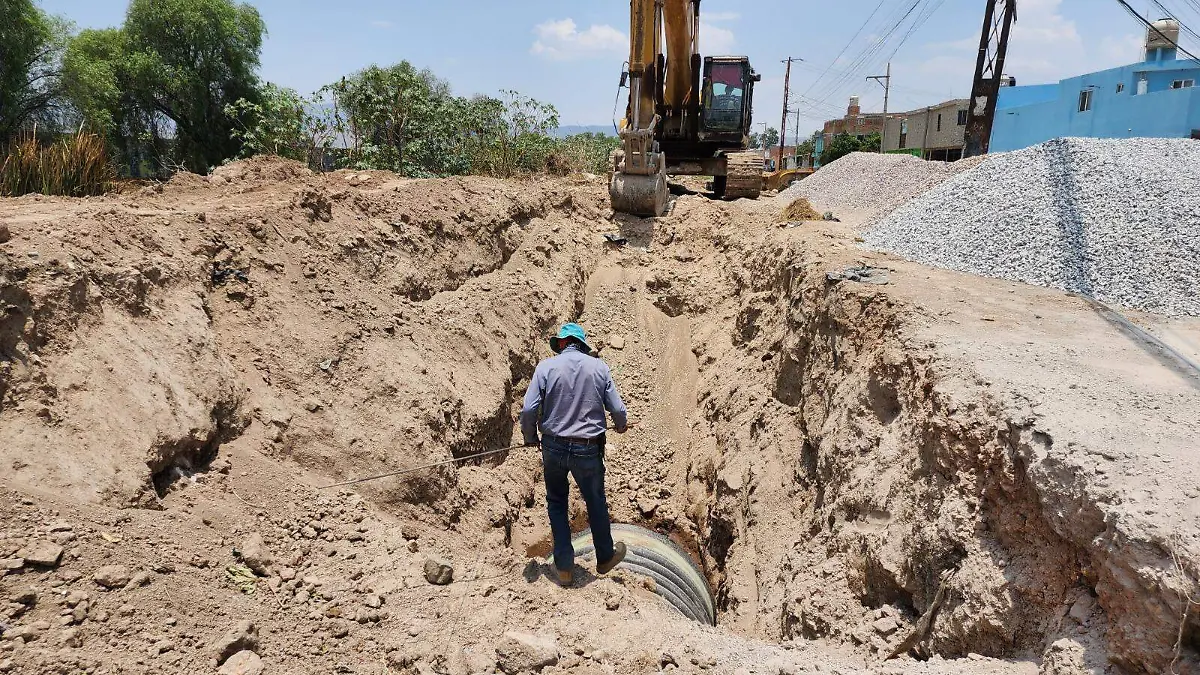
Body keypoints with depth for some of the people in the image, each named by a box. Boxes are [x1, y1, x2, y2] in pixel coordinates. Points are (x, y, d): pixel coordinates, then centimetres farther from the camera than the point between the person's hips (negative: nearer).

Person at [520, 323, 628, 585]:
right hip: (588, 450, 0)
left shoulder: (546, 366, -6)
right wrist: (621, 425, 21)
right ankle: (605, 558, 40)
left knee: (556, 503, 21)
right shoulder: (599, 367, -3)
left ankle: (564, 566, 24)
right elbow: (618, 410, -3)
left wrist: (530, 438, 6)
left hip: (554, 447, 0)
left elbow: (529, 409, -13)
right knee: (596, 503, 21)